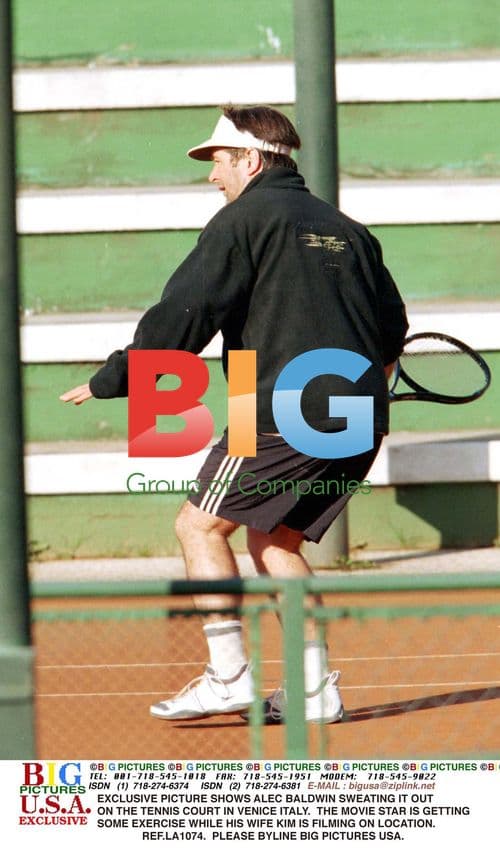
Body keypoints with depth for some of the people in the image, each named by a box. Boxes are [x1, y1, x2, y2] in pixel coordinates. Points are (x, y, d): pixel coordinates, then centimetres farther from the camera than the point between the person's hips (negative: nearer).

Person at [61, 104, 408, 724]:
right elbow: (392, 327, 23)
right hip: (362, 425, 8)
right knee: (273, 540, 17)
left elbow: (184, 314, -10)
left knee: (200, 526, 1)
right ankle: (316, 690, 8)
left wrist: (111, 381, -5)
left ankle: (227, 677, -7)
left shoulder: (245, 219, -2)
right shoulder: (345, 229, 19)